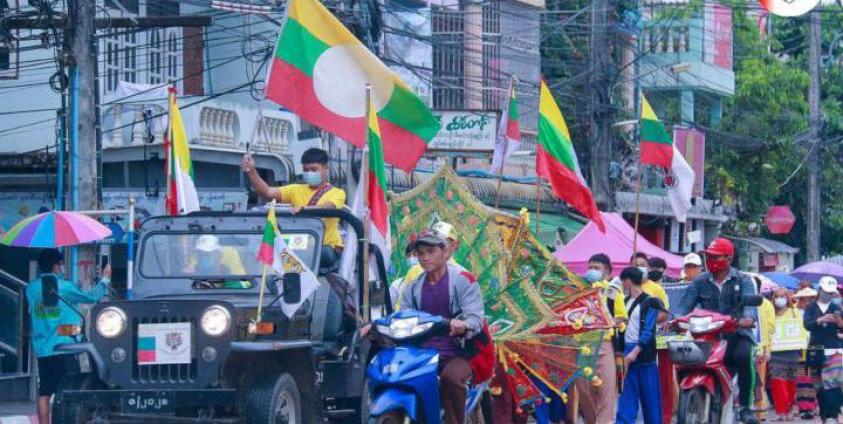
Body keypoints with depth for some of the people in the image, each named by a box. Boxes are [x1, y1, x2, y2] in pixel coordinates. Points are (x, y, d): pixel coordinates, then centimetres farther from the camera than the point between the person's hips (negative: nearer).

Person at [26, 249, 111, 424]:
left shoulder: (32, 288, 5)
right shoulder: (64, 287, -9)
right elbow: (92, 296, 1)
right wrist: (105, 277, 18)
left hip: (41, 350, 5)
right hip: (63, 347, -5)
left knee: (44, 393, 5)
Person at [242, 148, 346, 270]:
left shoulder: (337, 193, 1)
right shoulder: (297, 190, 13)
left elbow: (327, 207, -22)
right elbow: (267, 192, -1)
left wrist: (304, 208, -42)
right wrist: (251, 172, -17)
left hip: (328, 248, -3)